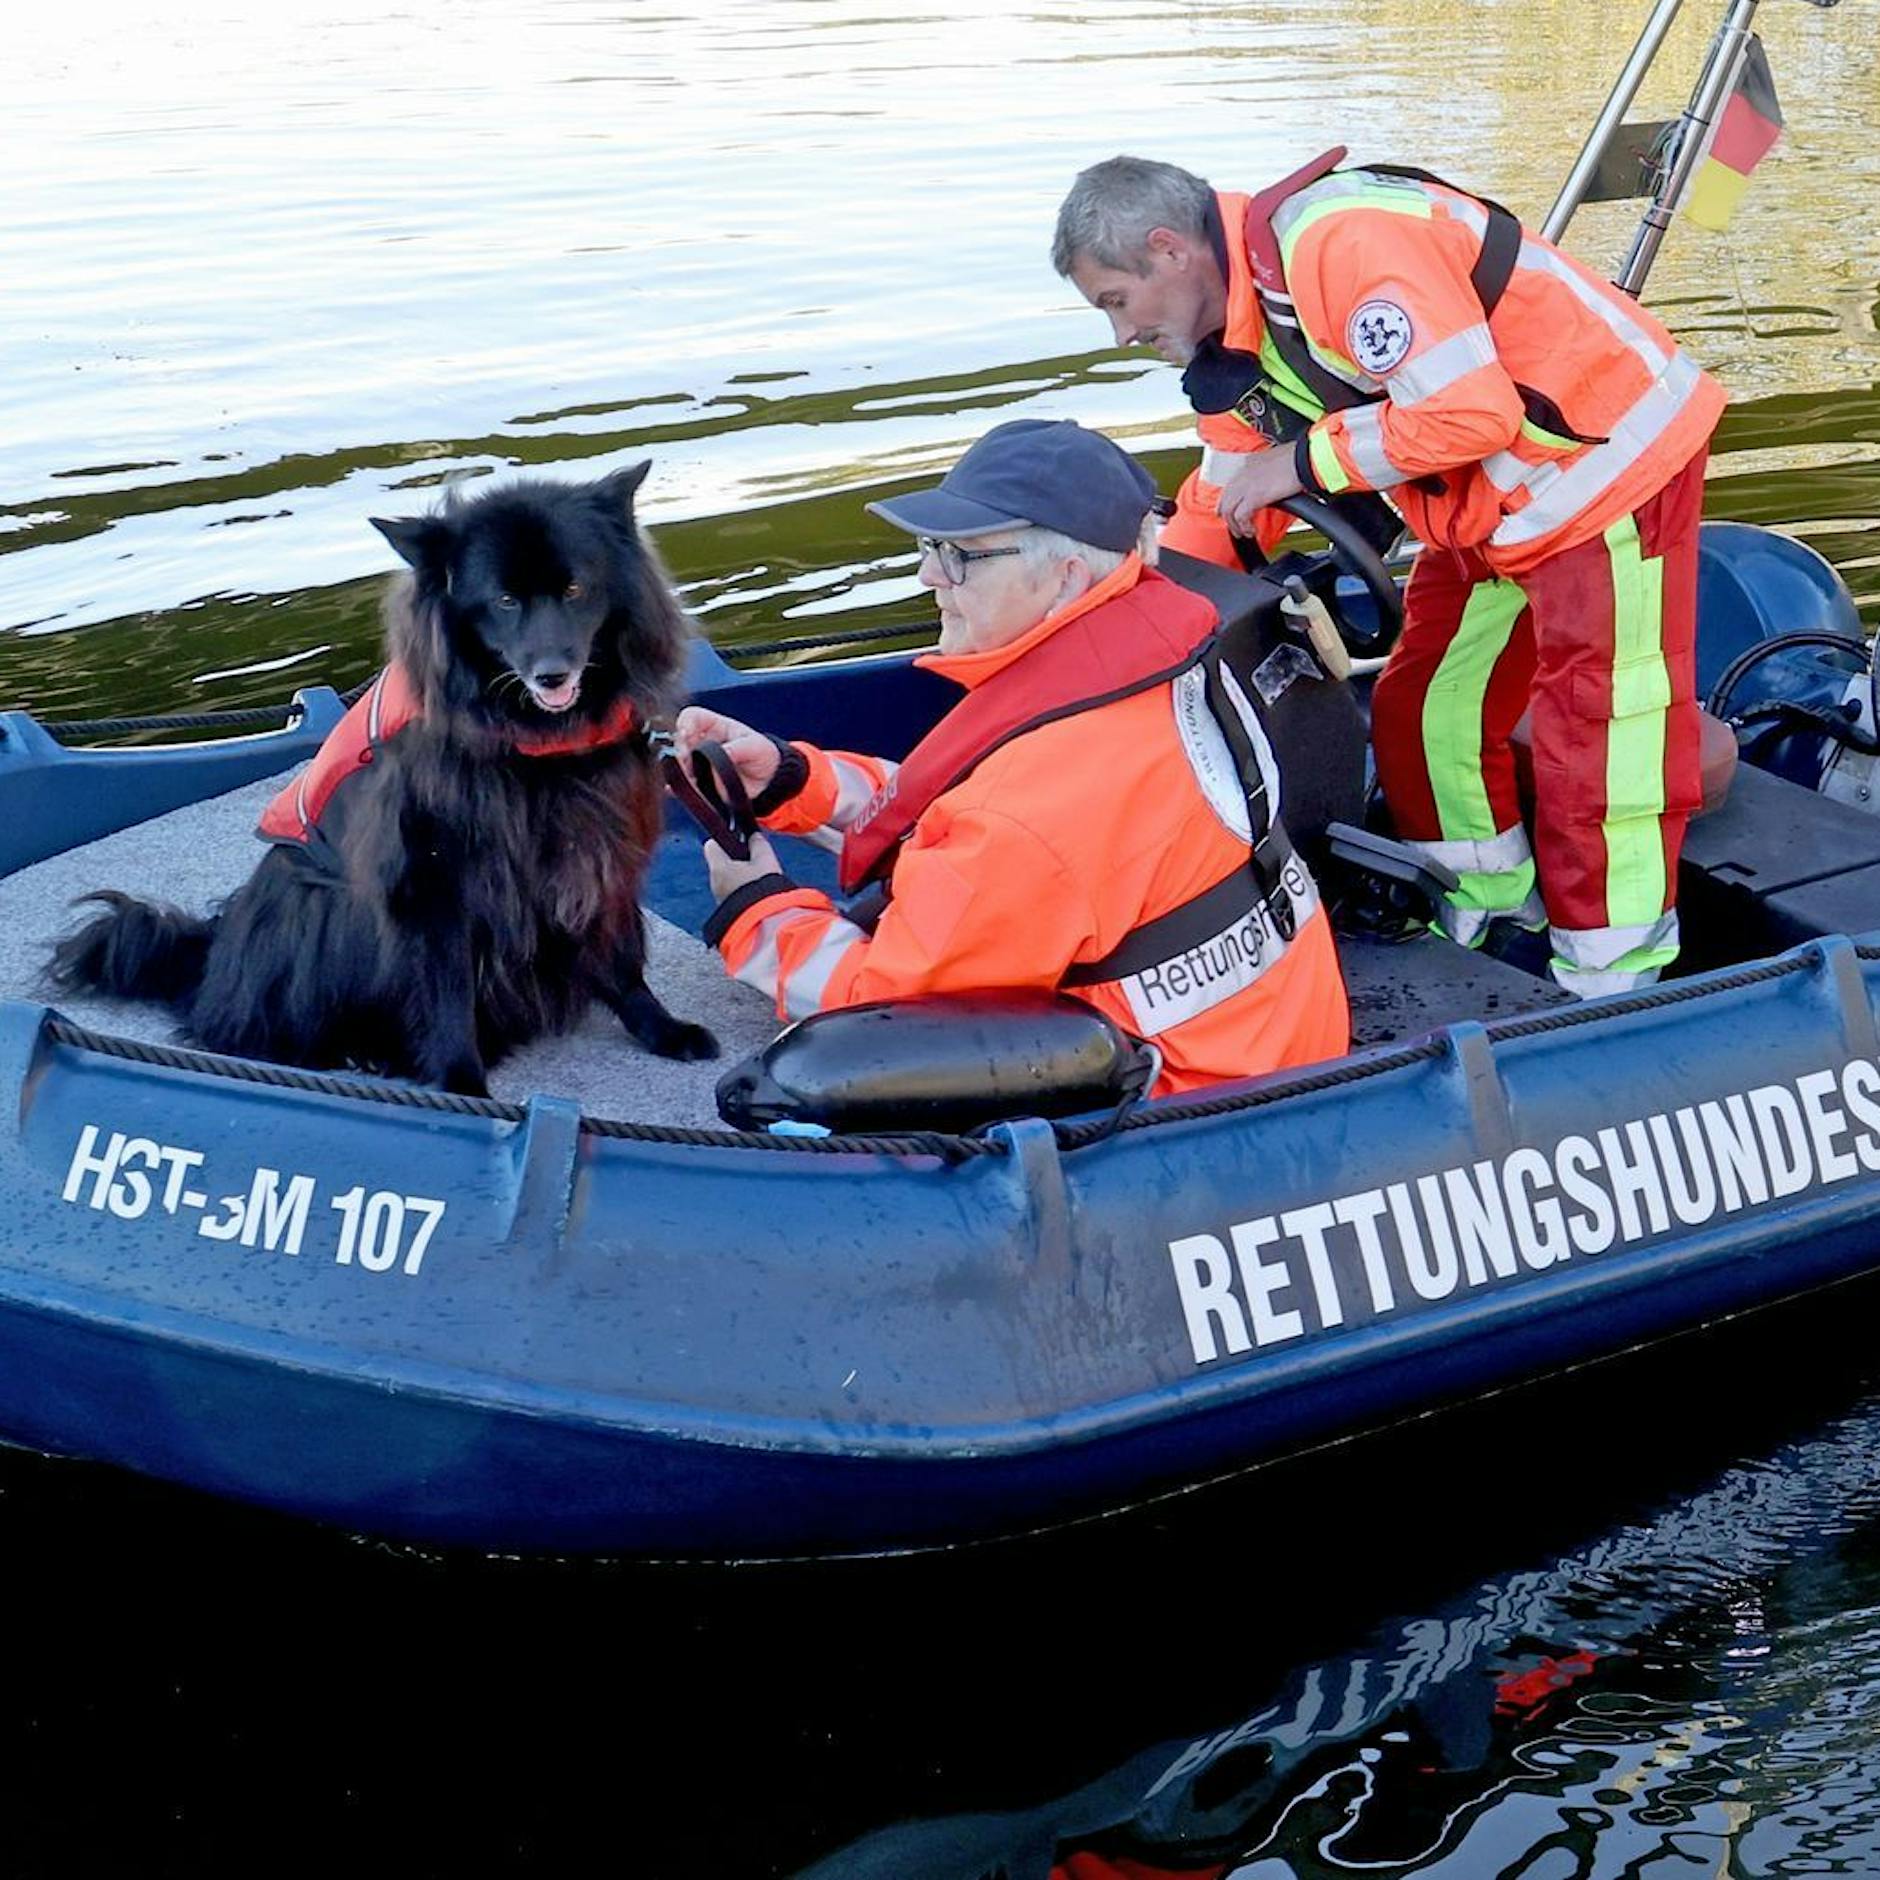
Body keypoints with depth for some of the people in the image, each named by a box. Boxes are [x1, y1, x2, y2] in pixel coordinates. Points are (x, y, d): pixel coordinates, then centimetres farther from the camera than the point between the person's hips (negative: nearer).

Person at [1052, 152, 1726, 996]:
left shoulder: (1341, 242, -26)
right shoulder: (1237, 343, 6)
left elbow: (1469, 413, -30)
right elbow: (1218, 514, 14)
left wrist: (1303, 462, -19)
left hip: (1610, 460, -10)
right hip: (1490, 515, 10)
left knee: (1598, 746, -7)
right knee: (1422, 720, 13)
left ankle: (1609, 1001, 1)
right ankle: (1487, 935, 27)